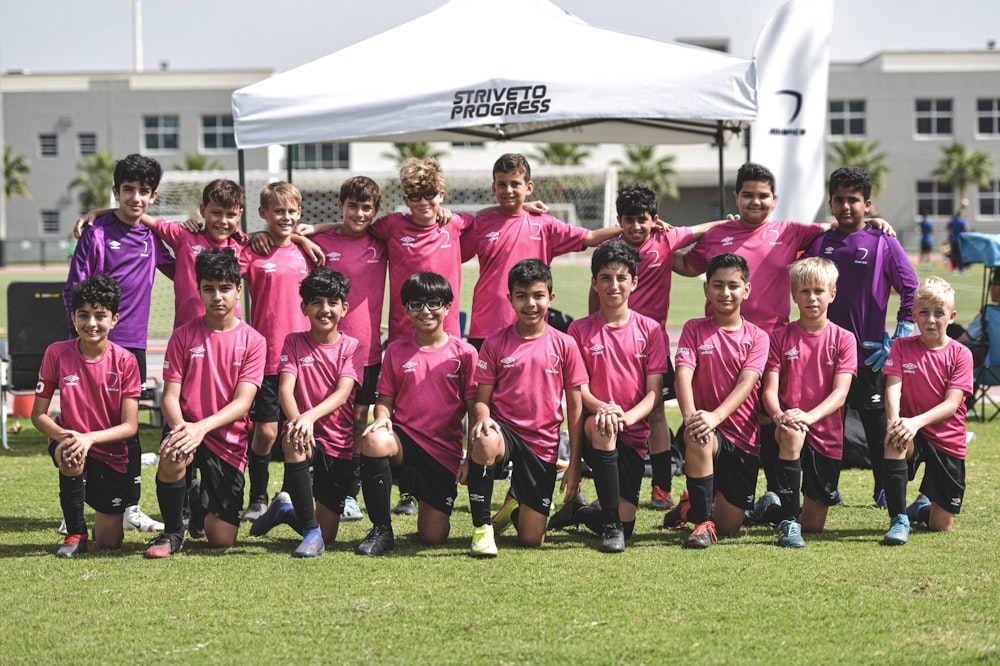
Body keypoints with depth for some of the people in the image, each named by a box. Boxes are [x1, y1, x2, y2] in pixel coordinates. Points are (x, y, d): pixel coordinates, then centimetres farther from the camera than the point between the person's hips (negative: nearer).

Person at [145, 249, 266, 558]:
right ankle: (172, 532, -11)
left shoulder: (253, 341, 0)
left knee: (221, 539, -8)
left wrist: (203, 427, -28)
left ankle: (206, 506, 32)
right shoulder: (183, 336, 2)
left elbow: (242, 402, -10)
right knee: (173, 456, -40)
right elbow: (170, 396, -2)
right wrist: (181, 427, -26)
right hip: (186, 429, 0)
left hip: (228, 442, 0)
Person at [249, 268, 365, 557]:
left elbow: (342, 393, -16)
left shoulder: (352, 347, 0)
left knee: (328, 535, -1)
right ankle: (311, 531, -27)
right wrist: (297, 419, -34)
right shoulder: (294, 342, 2)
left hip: (340, 444, 0)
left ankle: (286, 508, 33)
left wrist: (311, 416, -35)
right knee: (294, 441, -40)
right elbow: (285, 389, -12)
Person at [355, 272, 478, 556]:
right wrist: (382, 418, -16)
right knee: (373, 441, -37)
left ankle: (434, 506, 34)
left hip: (444, 449, -1)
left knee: (432, 536, -7)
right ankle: (381, 529, -20)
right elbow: (385, 398, 7)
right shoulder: (396, 350, 6)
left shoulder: (463, 353, 1)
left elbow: (474, 404, 1)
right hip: (405, 436, 1)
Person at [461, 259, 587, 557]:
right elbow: (482, 400, 1)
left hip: (542, 445, 1)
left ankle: (515, 504, 35)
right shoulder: (495, 344, -1)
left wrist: (574, 465, 1)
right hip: (504, 429, -1)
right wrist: (483, 418, -24)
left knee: (532, 539, -3)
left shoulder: (564, 345, 0)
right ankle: (481, 527, -21)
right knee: (485, 441, -41)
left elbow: (575, 407, 3)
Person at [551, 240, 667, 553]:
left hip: (633, 433, 1)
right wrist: (602, 408, -24)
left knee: (625, 523, -8)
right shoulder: (580, 330, 3)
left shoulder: (651, 330, 4)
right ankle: (610, 525, -28)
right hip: (592, 430, -1)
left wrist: (627, 416, -22)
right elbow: (578, 389, -2)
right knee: (601, 426, -40)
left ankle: (578, 512, 29)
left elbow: (654, 392, -2)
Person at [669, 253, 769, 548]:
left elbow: (746, 383, -14)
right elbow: (683, 374, -11)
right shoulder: (694, 329, 3)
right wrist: (690, 414, -32)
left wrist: (717, 416, -33)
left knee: (729, 528, 1)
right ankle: (701, 521, -22)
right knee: (696, 436, -40)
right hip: (708, 430, -1)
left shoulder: (756, 336, 1)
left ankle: (696, 503, 39)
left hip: (743, 438, 1)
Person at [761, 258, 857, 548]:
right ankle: (787, 522, -31)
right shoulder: (780, 337, 2)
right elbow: (770, 389, -5)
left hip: (827, 434, 1)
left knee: (814, 525, 3)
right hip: (788, 425, -1)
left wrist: (809, 416, -30)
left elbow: (840, 392, -10)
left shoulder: (843, 339, 0)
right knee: (791, 436, -41)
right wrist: (779, 415, -29)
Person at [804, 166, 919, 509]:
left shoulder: (883, 243, -3)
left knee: (877, 422, 5)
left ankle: (885, 490, 16)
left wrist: (897, 340, -7)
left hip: (869, 352, -2)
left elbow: (912, 291, -2)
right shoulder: (819, 243, 5)